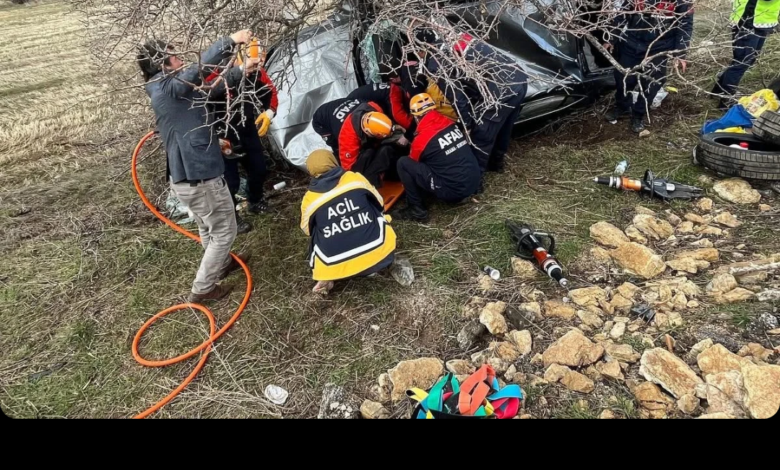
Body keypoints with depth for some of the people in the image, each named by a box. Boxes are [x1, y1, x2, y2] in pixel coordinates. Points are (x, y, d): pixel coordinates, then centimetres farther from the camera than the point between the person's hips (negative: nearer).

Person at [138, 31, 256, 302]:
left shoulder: (165, 91, 13)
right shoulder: (170, 88, -16)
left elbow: (212, 86, 20)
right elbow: (203, 66, -28)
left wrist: (242, 71, 19)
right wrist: (231, 41, -19)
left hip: (186, 176, 10)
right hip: (200, 178, -10)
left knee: (208, 229, 28)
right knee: (224, 232, 7)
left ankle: (221, 264, 51)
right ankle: (202, 288, 17)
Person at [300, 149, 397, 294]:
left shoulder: (309, 200, 3)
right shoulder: (355, 179, 3)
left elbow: (307, 230, 21)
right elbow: (380, 204, 19)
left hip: (335, 268, 1)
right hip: (377, 254, 0)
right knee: (380, 218, 27)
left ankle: (326, 278, 10)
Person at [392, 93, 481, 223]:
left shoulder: (421, 139, -13)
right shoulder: (450, 123, 5)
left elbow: (413, 162, 8)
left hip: (453, 190, -7)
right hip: (474, 182, 7)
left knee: (403, 163, -4)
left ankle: (417, 210, 1)